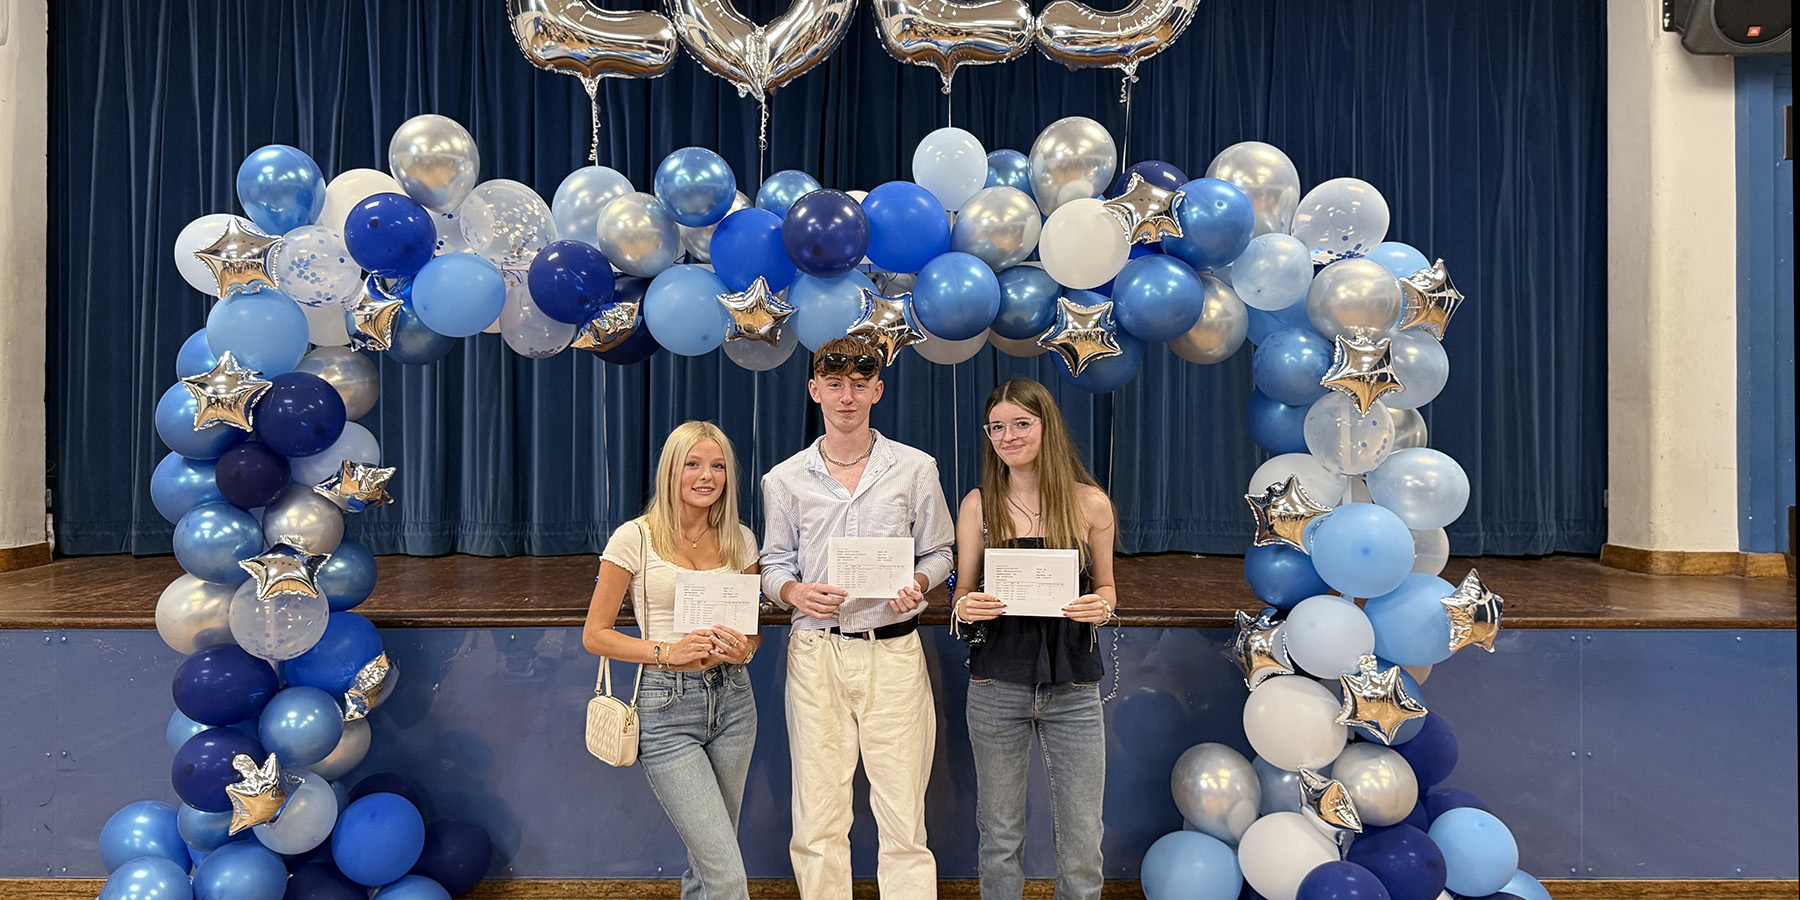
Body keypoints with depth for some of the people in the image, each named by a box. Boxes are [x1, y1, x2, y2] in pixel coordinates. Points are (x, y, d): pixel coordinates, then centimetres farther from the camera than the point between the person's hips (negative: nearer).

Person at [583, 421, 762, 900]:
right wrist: (667, 653, -17)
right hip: (667, 707, -5)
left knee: (708, 860, 15)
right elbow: (595, 635, -3)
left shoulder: (739, 539, 7)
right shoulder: (635, 538, -6)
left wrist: (743, 648, -6)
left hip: (732, 701, 5)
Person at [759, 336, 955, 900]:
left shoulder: (915, 469, 6)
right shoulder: (785, 480, 7)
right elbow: (774, 564, 12)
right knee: (817, 818, 4)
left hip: (894, 649, -1)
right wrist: (794, 592, -10)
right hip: (816, 650, 1)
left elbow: (938, 553, 11)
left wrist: (917, 586, -10)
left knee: (903, 815, 0)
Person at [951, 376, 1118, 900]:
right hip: (997, 686, 0)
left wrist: (1101, 608, -12)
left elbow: (1105, 587, 10)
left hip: (1073, 688, 0)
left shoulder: (1090, 503, 0)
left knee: (1082, 841, 4)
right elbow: (963, 592, 8)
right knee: (1000, 836, 10)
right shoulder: (978, 505, 2)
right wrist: (965, 608, -14)